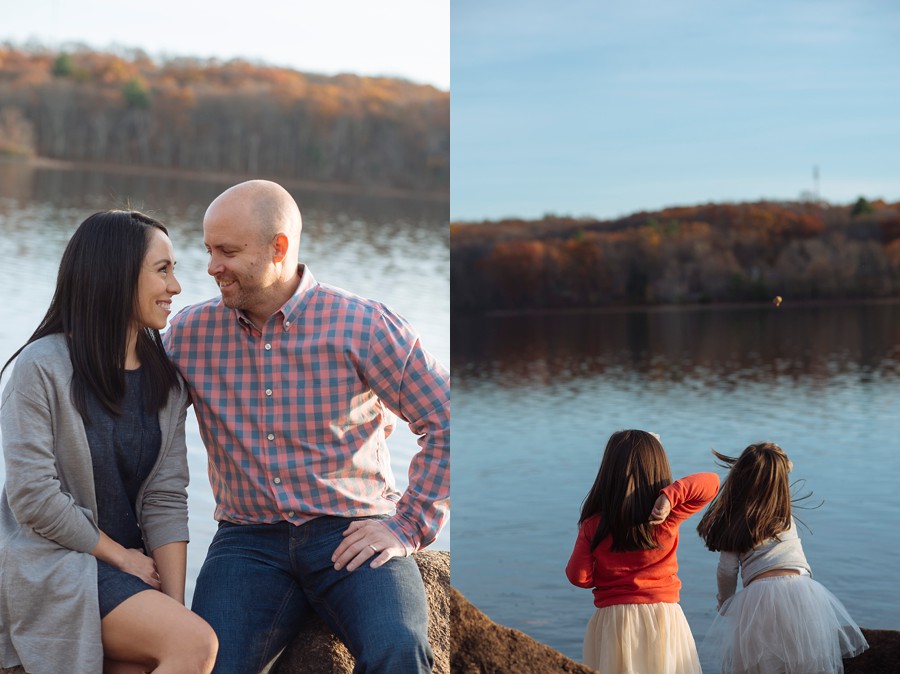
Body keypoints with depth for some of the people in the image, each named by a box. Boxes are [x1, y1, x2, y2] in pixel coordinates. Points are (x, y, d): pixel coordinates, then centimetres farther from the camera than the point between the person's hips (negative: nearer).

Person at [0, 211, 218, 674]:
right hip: (49, 563, -6)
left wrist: (176, 607, -7)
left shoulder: (165, 378, 7)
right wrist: (120, 555, -8)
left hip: (131, 563, 6)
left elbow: (165, 498, 2)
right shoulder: (42, 367, -11)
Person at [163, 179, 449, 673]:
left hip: (352, 536, -2)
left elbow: (447, 423, -1)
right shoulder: (191, 332, 6)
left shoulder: (363, 326, -4)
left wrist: (408, 526, -6)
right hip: (248, 539, 2)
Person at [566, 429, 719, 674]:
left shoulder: (592, 526, -10)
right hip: (663, 617, 1)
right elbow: (711, 482, -12)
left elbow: (579, 577, -4)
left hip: (612, 621, 0)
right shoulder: (668, 519, -9)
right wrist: (670, 495, -25)